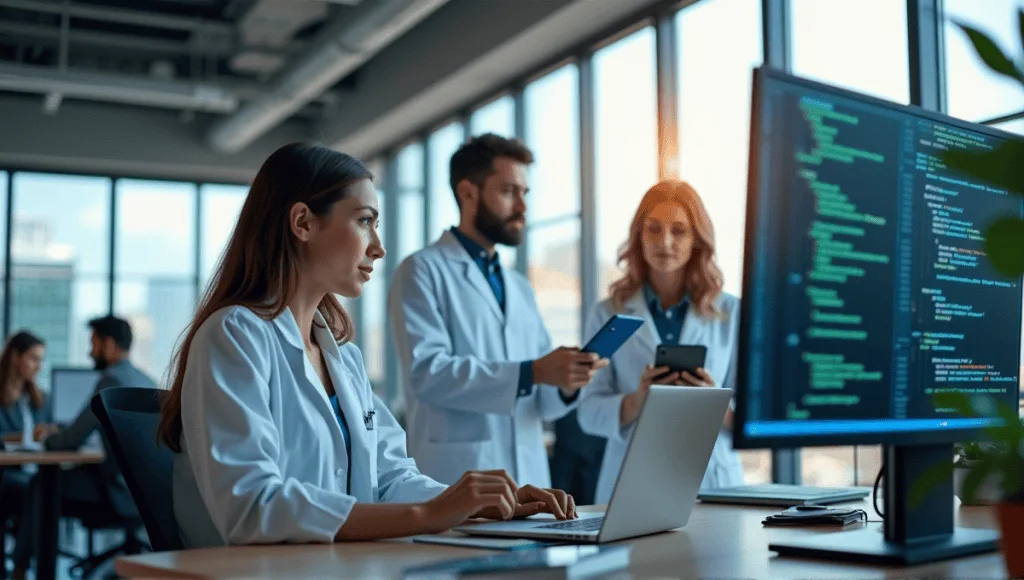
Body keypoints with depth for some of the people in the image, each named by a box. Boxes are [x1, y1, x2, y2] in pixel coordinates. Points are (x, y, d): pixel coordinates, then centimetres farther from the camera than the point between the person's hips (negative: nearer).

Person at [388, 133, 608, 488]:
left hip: (528, 477, 6)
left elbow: (540, 402, 16)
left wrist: (566, 384, -6)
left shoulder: (521, 288, 18)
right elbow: (427, 371, -17)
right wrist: (532, 371, -22)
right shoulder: (423, 272, -2)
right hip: (458, 480, -6)